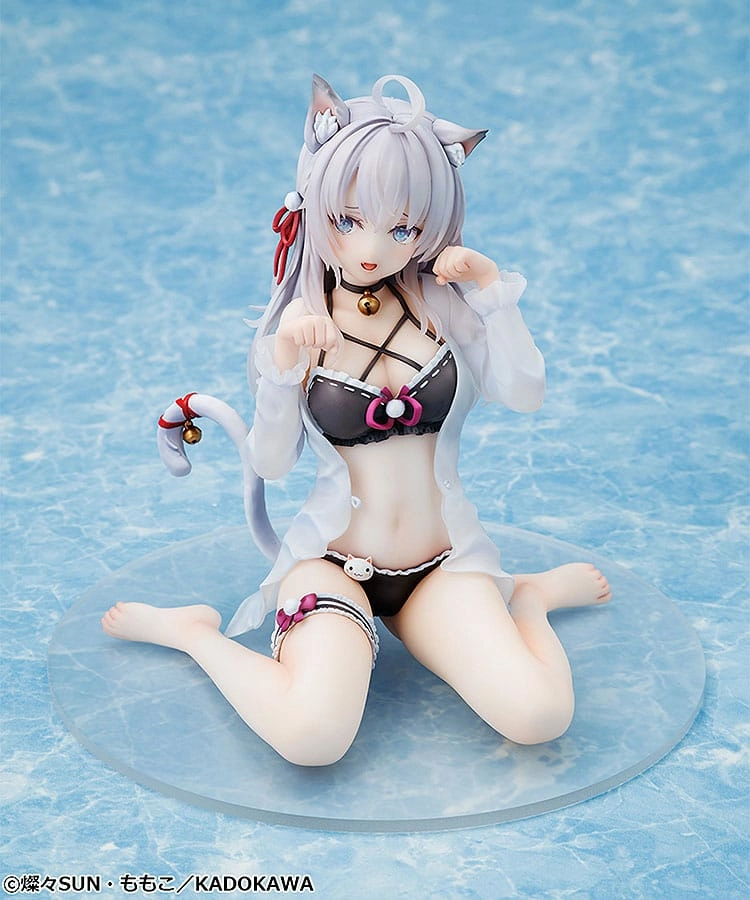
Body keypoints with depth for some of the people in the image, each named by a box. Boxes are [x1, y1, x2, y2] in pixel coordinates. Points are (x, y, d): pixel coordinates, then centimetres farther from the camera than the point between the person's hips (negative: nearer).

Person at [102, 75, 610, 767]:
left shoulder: (442, 298, 1)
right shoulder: (301, 318, -2)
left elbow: (526, 394, -7)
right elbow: (271, 464, -8)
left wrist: (491, 286, -11)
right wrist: (284, 362, -21)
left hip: (440, 566, 2)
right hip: (332, 561, -2)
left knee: (539, 716, -24)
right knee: (311, 735, -32)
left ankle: (530, 594, 9)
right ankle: (192, 632, -2)